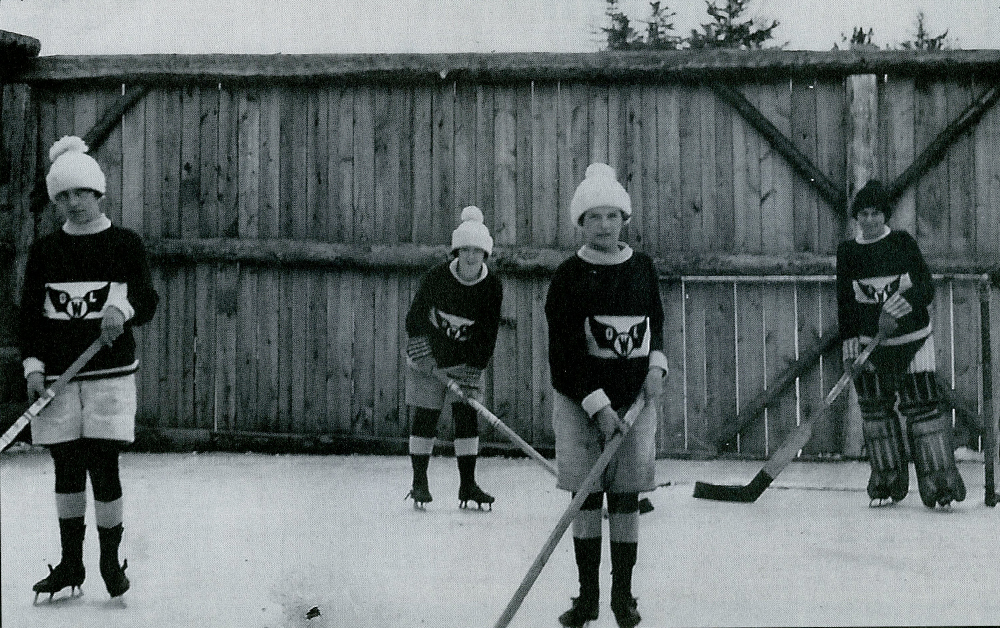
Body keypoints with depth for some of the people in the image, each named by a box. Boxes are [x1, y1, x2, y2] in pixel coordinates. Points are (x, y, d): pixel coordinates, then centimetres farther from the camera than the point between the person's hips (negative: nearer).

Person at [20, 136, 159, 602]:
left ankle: (111, 559, 10)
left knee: (104, 466, -7)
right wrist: (33, 366, -3)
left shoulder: (125, 244, 3)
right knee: (67, 470, 6)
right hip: (57, 374, 2)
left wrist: (122, 308, -24)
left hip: (110, 372, -2)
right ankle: (71, 564, 18)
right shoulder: (44, 252, 8)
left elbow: (148, 302, -1)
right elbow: (30, 313, 9)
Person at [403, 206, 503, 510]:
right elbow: (414, 317, -8)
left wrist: (474, 371, -14)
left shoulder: (492, 287, -11)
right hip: (429, 358, -2)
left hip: (467, 359, 2)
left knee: (467, 416, -2)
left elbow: (488, 335, -8)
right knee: (425, 416, -1)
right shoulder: (437, 277, -16)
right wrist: (421, 356, -16)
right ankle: (419, 482, 9)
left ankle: (467, 484, 5)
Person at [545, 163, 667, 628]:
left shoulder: (642, 268, 5)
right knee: (587, 499, 0)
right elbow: (564, 351, -11)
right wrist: (598, 406, -17)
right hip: (579, 401, -2)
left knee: (626, 498, 1)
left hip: (634, 398, 2)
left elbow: (655, 322, 19)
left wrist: (656, 364, 0)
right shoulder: (568, 277, -7)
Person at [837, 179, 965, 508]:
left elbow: (925, 287, -7)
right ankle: (886, 485, 13)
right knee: (875, 407, 3)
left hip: (912, 338, -2)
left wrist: (897, 311, -24)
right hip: (869, 340, 3)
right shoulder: (847, 252, 4)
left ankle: (940, 481, -6)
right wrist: (851, 347, -1)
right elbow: (845, 302, 5)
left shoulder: (903, 243, -3)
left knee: (923, 405, -8)